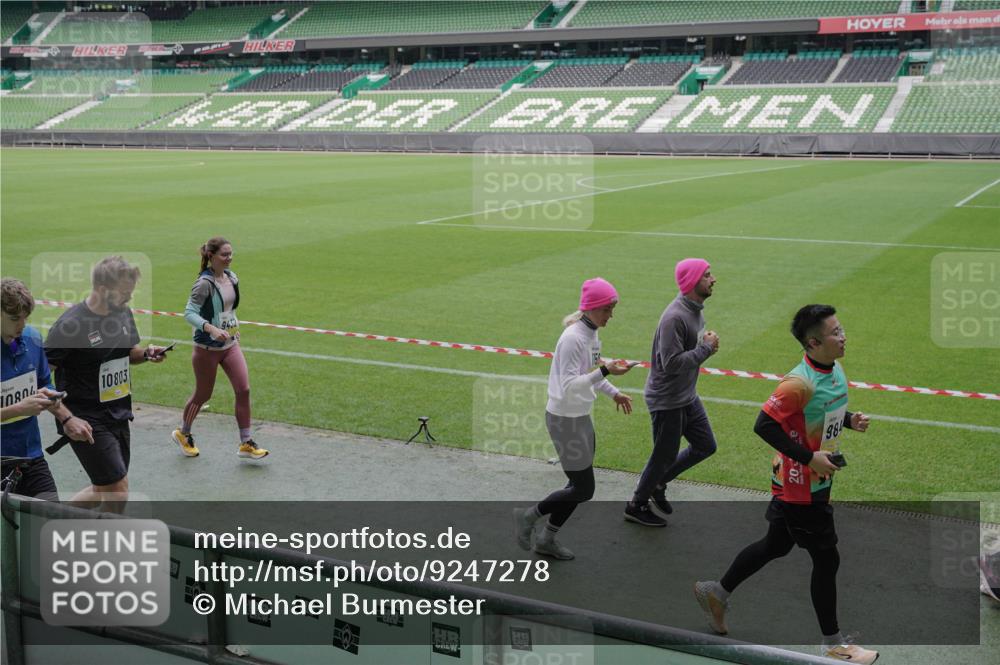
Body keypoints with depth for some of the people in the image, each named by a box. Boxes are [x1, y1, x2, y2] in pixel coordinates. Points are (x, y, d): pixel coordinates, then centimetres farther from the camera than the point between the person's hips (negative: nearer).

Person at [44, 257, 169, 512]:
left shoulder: (124, 312, 4)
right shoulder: (70, 324, -18)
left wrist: (146, 354, -3)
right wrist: (66, 419, -22)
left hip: (118, 415, 8)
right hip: (87, 423, -8)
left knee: (104, 492, 16)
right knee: (117, 492, -9)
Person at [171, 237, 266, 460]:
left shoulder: (231, 278, 3)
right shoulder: (204, 283, -19)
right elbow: (189, 313, -24)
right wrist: (212, 329, -37)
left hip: (230, 344, 6)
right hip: (207, 348, -6)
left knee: (243, 390, -4)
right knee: (202, 395, 9)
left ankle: (246, 444, 4)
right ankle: (183, 434, 36)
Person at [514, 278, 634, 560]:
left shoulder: (592, 333, 5)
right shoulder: (573, 338, -23)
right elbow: (569, 385, -28)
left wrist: (613, 392, 13)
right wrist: (604, 372, -34)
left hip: (581, 417, 9)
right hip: (565, 420, -9)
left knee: (580, 486, 16)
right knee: (583, 489, -3)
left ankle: (547, 539, 31)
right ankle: (528, 516, 16)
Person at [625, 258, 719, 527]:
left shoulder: (695, 310, 4)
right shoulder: (675, 317, -27)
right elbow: (672, 363, -30)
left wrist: (706, 343, -4)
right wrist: (706, 347, -22)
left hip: (688, 396, 9)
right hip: (667, 400, -9)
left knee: (706, 446, 16)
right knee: (665, 456, 5)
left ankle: (658, 482, 32)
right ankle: (636, 505, 26)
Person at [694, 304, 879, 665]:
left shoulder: (835, 369, 2)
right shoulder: (800, 383, -27)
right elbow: (764, 425, -27)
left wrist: (850, 419, -1)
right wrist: (809, 457, -26)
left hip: (816, 482, 9)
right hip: (800, 488, -9)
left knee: (776, 545, 21)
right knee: (826, 559, 2)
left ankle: (717, 592, 38)